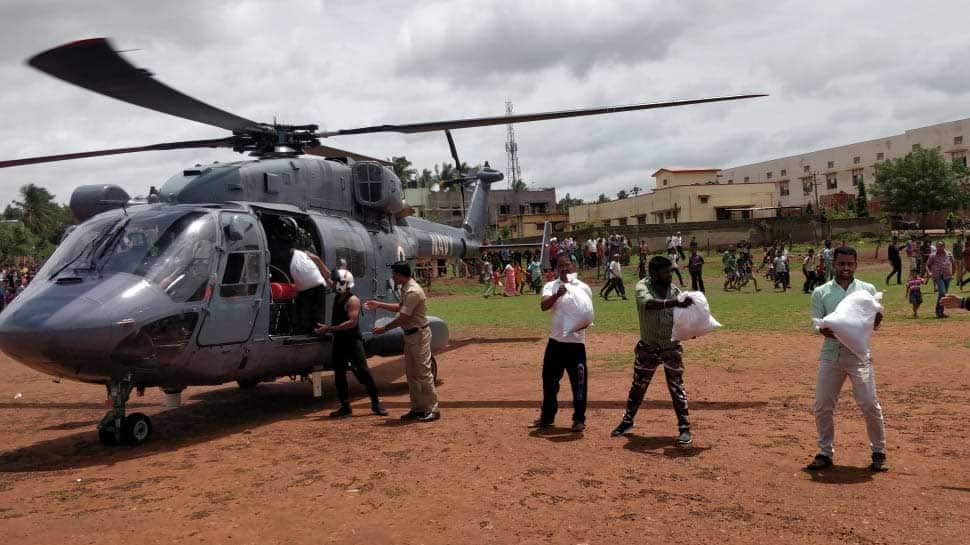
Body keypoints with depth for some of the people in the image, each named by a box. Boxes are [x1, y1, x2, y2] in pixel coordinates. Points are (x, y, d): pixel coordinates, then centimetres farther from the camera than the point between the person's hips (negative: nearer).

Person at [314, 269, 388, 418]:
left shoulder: (353, 300, -14)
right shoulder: (338, 297, 11)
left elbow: (352, 322, -24)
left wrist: (329, 329, -23)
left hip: (353, 340, -9)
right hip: (339, 340, 9)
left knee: (363, 372, -7)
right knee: (339, 375, 9)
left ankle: (375, 403, 0)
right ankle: (345, 406, 16)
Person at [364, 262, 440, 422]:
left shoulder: (413, 292, -22)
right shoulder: (405, 289, 10)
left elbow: (402, 318, -22)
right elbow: (400, 308, 25)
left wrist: (384, 328, -12)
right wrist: (379, 305, 24)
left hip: (419, 335, -10)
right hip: (410, 335, 10)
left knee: (423, 373, -6)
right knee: (411, 373, 13)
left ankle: (433, 409, 1)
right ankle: (417, 408, 21)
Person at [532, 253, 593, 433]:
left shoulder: (584, 288, 3)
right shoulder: (551, 286, 0)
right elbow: (543, 306, -19)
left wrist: (585, 323, -14)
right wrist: (557, 294, -37)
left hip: (577, 342, -1)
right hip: (556, 342, 1)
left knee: (579, 383, 0)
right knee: (549, 380, 11)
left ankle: (579, 419, 14)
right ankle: (547, 417, 27)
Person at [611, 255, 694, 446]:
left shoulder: (674, 290, -6)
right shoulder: (642, 286, -15)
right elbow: (648, 303, -38)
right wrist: (676, 303, -49)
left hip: (672, 347, 0)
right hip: (648, 347, 0)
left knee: (677, 387, 1)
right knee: (638, 386, 14)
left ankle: (684, 428, 13)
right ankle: (627, 421, 33)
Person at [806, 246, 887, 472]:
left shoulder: (868, 290, 7)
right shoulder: (820, 292, 6)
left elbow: (873, 323, 6)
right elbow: (816, 324, 2)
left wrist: (877, 319, -18)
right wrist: (827, 331, -20)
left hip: (859, 354, -1)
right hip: (830, 354, 1)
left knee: (869, 405, -4)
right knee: (822, 406, 3)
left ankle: (878, 453, 14)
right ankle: (825, 453, 18)